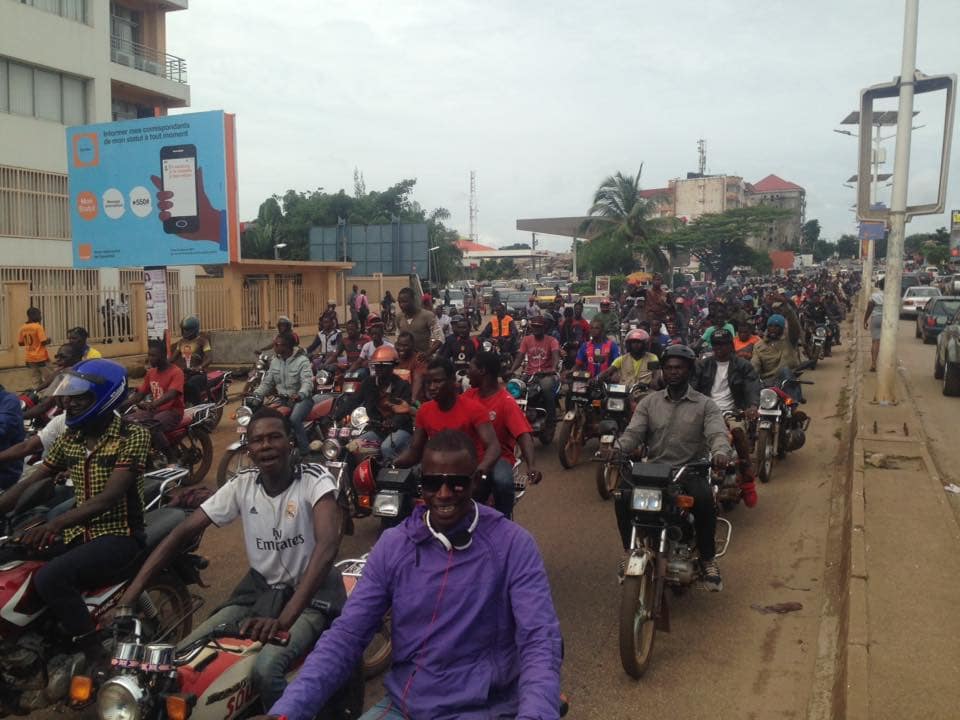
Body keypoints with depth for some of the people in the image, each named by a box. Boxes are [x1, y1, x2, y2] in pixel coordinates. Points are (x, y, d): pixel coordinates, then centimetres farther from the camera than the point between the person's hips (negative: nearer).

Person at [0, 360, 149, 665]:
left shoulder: (133, 436, -13)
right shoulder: (69, 439, 9)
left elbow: (109, 498, -22)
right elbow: (29, 483, 11)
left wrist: (57, 523, -35)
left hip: (118, 536, -7)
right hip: (78, 533, 7)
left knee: (50, 578, -29)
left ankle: (98, 657, -18)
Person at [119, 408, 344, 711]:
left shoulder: (315, 479, -16)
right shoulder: (242, 484, -1)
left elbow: (328, 544, -32)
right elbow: (183, 532, -2)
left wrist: (284, 618, -44)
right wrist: (129, 597, -12)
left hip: (311, 594, -5)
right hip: (258, 588, 6)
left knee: (266, 669, -33)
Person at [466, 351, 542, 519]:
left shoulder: (506, 402, -13)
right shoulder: (469, 394, 8)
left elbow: (524, 435, -24)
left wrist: (531, 466, -39)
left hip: (498, 456, -5)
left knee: (502, 481, -37)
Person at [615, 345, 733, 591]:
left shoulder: (705, 405, 5)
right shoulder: (648, 402, 12)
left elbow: (717, 433, -11)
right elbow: (633, 432, -1)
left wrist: (721, 452, -36)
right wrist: (616, 448, -24)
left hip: (691, 471, -2)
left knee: (705, 501, -34)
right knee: (623, 499, -24)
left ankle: (708, 560, -11)